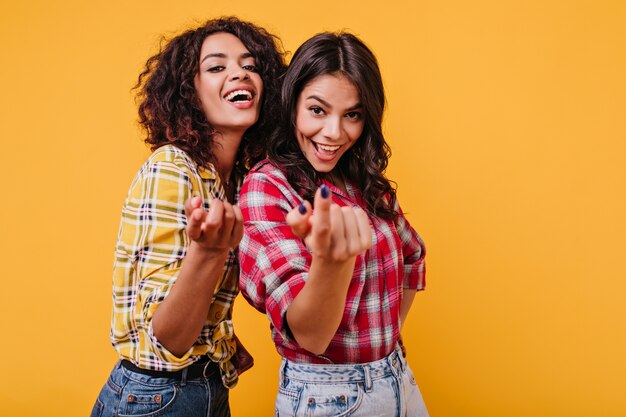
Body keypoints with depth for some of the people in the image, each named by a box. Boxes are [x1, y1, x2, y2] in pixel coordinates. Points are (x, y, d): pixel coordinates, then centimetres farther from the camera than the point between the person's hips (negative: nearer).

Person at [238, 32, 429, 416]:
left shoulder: (367, 182, 0)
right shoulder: (266, 186, -18)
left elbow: (412, 257, 17)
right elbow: (309, 336, -26)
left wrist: (386, 335, 9)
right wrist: (332, 259, -45)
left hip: (401, 382, 6)